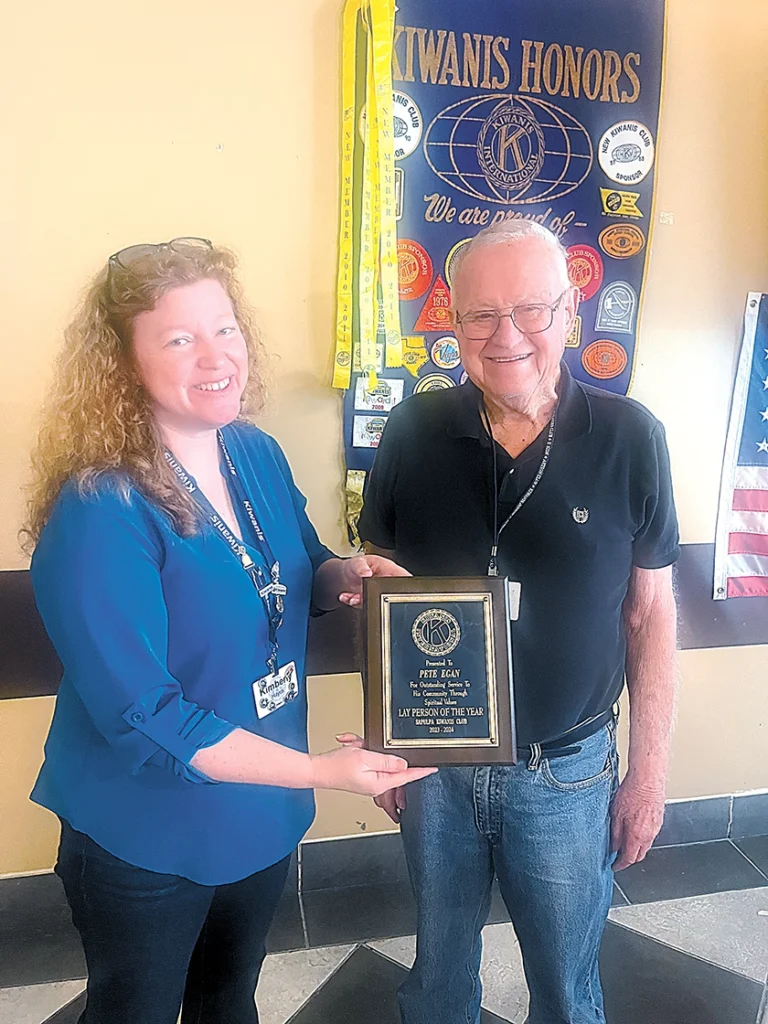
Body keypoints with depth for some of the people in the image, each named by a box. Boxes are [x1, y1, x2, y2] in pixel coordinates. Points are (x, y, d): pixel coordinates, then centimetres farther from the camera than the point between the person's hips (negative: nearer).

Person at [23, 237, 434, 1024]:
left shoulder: (259, 456, -6)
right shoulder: (99, 514, -28)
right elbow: (141, 719, -27)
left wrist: (344, 574, -13)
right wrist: (319, 771, -27)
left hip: (263, 811, 6)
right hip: (148, 838, -5)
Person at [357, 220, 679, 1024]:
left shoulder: (629, 439, -13)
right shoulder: (414, 432, -11)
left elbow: (649, 611, -4)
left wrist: (650, 767, -1)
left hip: (567, 772, -1)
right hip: (434, 762, 2)